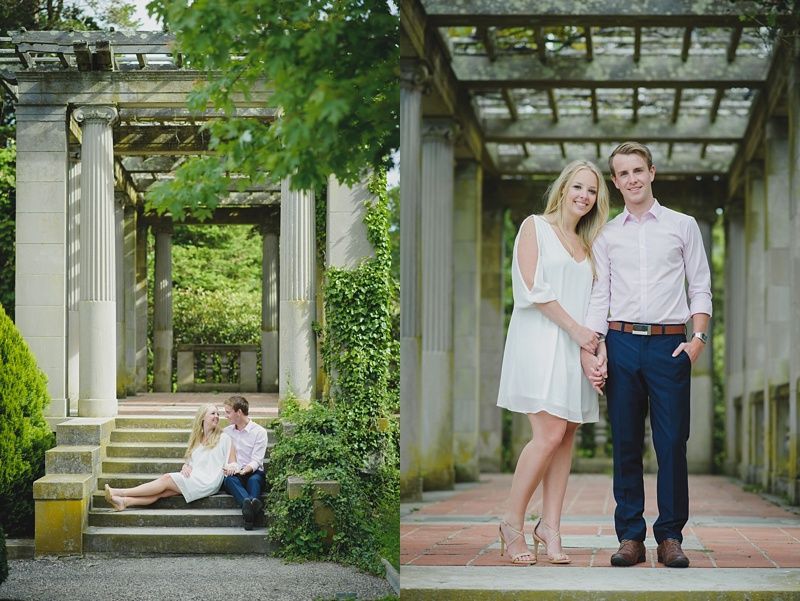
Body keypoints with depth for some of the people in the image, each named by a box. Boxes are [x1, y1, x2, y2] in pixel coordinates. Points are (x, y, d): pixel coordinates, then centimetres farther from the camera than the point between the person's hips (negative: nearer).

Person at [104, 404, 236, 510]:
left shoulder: (224, 438, 7)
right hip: (192, 478, 5)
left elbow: (233, 463, 4)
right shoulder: (196, 440, 24)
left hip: (208, 483, -5)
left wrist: (230, 468, -20)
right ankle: (124, 501, -36)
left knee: (166, 479, -21)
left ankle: (121, 492, -25)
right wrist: (185, 467, 0)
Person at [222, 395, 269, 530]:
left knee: (254, 479, -37)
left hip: (252, 472, -1)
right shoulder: (226, 432, 18)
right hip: (233, 473, 1)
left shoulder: (259, 432, 3)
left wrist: (244, 470, -24)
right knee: (230, 479, -35)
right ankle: (252, 505, -64)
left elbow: (256, 461, -5)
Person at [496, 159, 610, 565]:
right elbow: (533, 288, -8)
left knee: (566, 437, 0)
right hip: (541, 341, -6)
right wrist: (575, 329, -12)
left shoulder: (585, 244, 20)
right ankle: (512, 523, -5)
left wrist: (593, 339, 0)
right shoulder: (535, 227, 2)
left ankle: (550, 526, 3)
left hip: (576, 347, 6)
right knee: (550, 434, -16)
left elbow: (589, 301, 19)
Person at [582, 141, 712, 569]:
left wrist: (698, 337, -6)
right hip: (621, 343, 1)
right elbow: (598, 296, 9)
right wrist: (589, 350, -3)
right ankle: (630, 536, 6)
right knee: (625, 445, 2)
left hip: (669, 343, -1)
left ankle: (670, 536, 2)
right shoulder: (606, 235, 13)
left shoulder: (682, 226, 10)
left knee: (672, 443, -4)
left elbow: (700, 289, 8)